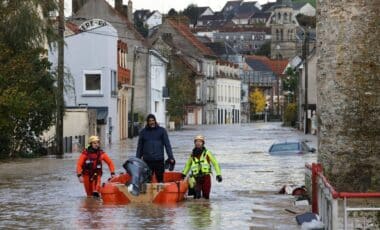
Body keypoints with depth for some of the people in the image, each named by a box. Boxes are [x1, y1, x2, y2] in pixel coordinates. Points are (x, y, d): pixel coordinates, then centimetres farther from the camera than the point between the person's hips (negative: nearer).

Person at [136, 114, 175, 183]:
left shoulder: (162, 131, 5)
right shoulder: (143, 132, 9)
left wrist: (171, 157, -5)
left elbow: (167, 145, 3)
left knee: (160, 180, 5)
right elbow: (140, 147, 12)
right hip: (147, 161, 1)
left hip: (159, 160, -1)